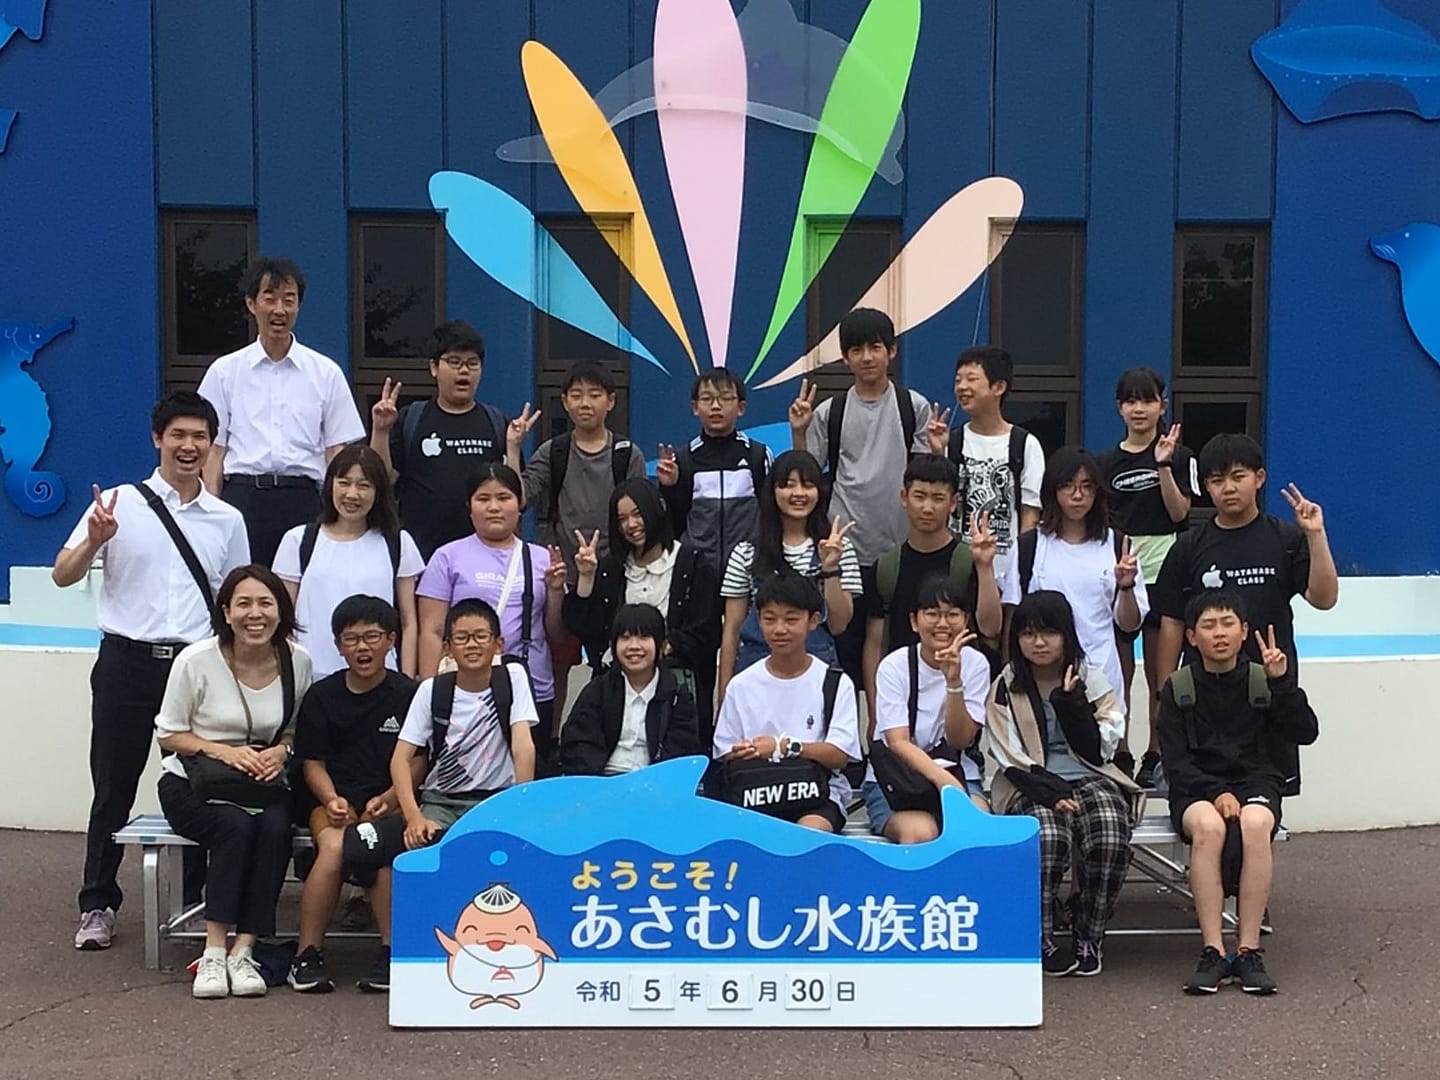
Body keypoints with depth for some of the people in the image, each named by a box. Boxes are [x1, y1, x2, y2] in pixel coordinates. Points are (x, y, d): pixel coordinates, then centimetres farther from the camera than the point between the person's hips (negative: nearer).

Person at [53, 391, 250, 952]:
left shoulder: (228, 521, 9)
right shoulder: (118, 503, 1)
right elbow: (63, 575, -1)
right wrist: (94, 540, -21)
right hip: (128, 660, -2)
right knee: (114, 789, 5)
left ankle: (199, 904, 19)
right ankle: (98, 905, 18)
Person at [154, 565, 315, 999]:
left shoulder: (297, 661, -1)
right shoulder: (196, 660, -10)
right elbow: (169, 734, -2)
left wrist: (281, 751, -11)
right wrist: (226, 752, -18)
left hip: (261, 784, 2)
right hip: (192, 784, -2)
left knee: (276, 828, -31)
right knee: (236, 826, -33)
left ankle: (243, 952, -25)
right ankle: (214, 953, -25)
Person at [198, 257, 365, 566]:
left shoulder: (326, 373, 10)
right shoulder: (224, 371, 10)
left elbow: (337, 451, 9)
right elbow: (214, 450, 8)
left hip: (302, 500, 0)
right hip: (242, 497, 0)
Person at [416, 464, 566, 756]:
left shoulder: (541, 559, 10)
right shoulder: (449, 558, 3)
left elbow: (554, 634, 13)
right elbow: (432, 632, 0)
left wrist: (556, 590, -3)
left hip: (534, 693, 3)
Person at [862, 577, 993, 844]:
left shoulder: (975, 663, -1)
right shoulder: (894, 666, -6)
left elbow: (960, 741, -7)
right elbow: (898, 743, -17)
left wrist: (954, 681, -22)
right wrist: (943, 780, -34)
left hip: (957, 774, 2)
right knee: (920, 833, -34)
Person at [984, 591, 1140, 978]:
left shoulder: (1091, 679, 8)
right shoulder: (1005, 687, 6)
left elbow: (1097, 750, 0)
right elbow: (1007, 758, -2)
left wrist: (1070, 702, -12)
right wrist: (1048, 791, -18)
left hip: (1088, 779, 2)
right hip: (1030, 785, -1)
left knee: (1111, 837, -32)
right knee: (1047, 836, -36)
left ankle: (1090, 937, -12)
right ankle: (1042, 940, -18)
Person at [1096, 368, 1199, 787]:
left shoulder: (1178, 456, 3)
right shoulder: (1106, 462, 11)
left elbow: (1179, 512, -7)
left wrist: (1164, 466, -17)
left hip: (1162, 568, -2)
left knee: (1160, 673, 2)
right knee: (1119, 671, 4)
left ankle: (1156, 756, 11)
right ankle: (1118, 754, 11)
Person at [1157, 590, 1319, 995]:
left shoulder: (1262, 681, 7)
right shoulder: (1178, 688, 4)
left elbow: (1305, 733, -3)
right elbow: (1176, 761, -2)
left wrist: (1282, 681, -13)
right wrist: (1215, 793, -18)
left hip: (1256, 783, 1)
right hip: (1196, 790, 0)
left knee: (1255, 823, -35)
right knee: (1208, 826, -36)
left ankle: (1249, 951, -30)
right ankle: (1213, 951, -32)